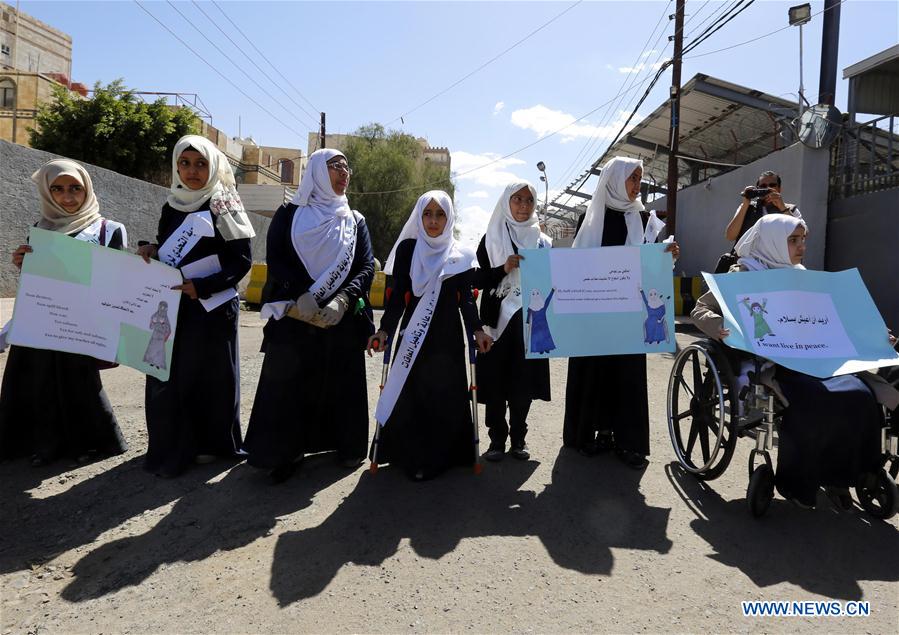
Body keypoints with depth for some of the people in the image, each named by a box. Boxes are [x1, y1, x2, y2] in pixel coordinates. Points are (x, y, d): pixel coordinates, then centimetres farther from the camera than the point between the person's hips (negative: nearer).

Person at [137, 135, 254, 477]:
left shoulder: (224, 205, -5)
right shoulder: (171, 206, 11)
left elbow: (242, 260, -10)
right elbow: (167, 253, 20)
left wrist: (202, 286, -20)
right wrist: (151, 250, -3)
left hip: (211, 308, -5)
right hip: (171, 307, 5)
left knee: (210, 376, 3)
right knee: (167, 377, 5)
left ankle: (210, 443, 20)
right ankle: (173, 446, 20)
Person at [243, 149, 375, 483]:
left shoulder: (355, 220, 14)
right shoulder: (289, 214, 9)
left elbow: (367, 267, 4)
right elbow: (275, 259, -1)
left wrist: (343, 299, -14)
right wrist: (302, 295, -17)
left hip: (342, 317, 2)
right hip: (295, 314, -1)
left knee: (342, 382, 5)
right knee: (288, 382, -3)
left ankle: (348, 445, 17)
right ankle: (285, 452, 5)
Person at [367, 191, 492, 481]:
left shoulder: (461, 256, 5)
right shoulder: (407, 248, 3)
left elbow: (466, 298, 3)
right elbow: (398, 295, 0)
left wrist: (476, 330, -11)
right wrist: (384, 329, -11)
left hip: (448, 338, 1)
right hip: (413, 335, 0)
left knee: (446, 397, 1)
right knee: (409, 397, 0)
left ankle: (443, 454, 15)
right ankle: (410, 456, 13)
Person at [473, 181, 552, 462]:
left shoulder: (543, 241, 13)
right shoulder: (491, 238, 5)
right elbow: (478, 280, -2)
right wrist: (504, 269, -17)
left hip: (530, 321, 2)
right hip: (499, 319, -2)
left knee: (524, 380, 3)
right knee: (496, 380, -2)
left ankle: (518, 436, 17)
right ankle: (497, 438, 10)